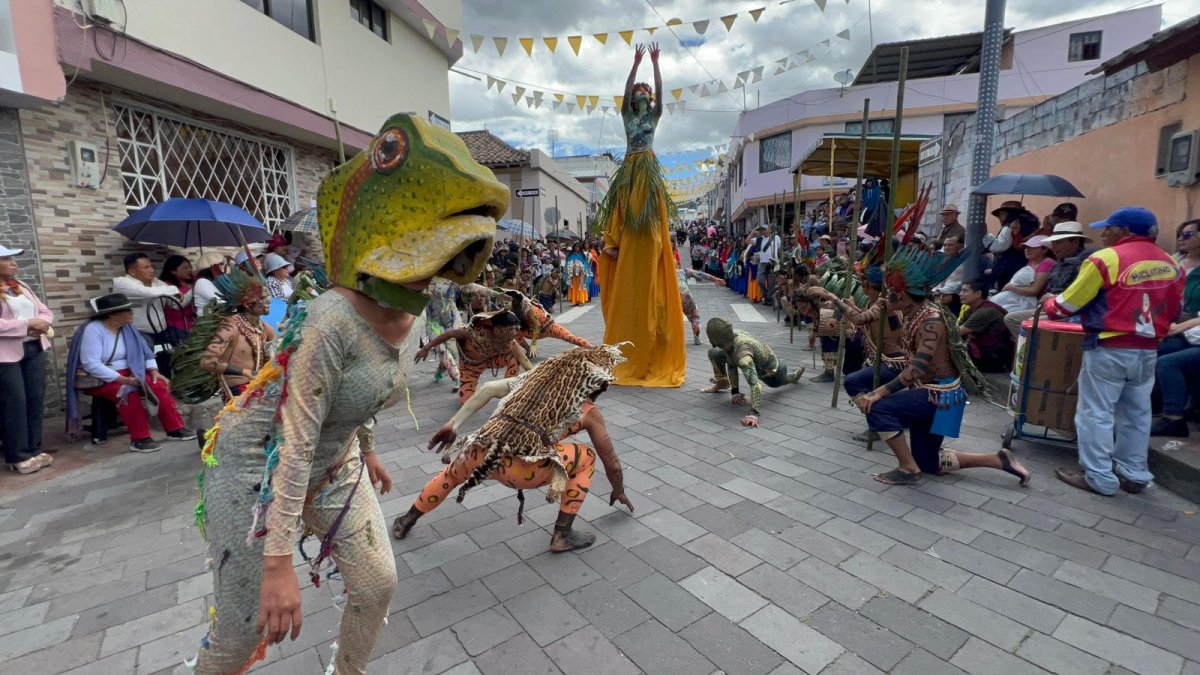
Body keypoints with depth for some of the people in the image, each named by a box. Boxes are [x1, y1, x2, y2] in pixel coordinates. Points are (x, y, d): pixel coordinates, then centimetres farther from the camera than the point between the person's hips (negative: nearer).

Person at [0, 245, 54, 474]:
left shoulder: (21, 285, 15)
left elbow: (45, 310, 16)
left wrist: (41, 322, -5)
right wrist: (27, 324, -20)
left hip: (34, 347, 6)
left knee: (36, 398, 7)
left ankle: (34, 449, 16)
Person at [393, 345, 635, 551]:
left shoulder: (537, 376, 22)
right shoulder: (589, 412, 13)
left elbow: (487, 389, 14)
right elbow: (611, 463, 21)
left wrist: (452, 425, 18)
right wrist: (619, 492, 40)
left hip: (483, 454, 5)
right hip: (522, 470, -4)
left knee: (453, 473, 39)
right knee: (587, 458, 19)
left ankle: (405, 522, 56)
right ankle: (562, 535, 18)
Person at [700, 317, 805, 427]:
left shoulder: (742, 353, -50)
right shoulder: (729, 339, -27)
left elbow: (754, 384, -55)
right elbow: (731, 365, -13)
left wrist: (754, 414, -62)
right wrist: (735, 392, -15)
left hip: (769, 369, -5)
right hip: (755, 362, 5)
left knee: (777, 382, 33)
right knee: (713, 354, -8)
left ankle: (796, 371, 66)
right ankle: (722, 383, 16)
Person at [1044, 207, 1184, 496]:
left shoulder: (1105, 259, -14)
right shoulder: (1171, 264, 10)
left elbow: (1068, 304, -9)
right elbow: (1174, 311, 19)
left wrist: (1050, 305, 11)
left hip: (1109, 349, -7)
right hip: (1147, 350, 7)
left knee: (1096, 412, 1)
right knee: (1136, 413, 16)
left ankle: (1099, 478, 6)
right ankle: (1133, 474, 25)